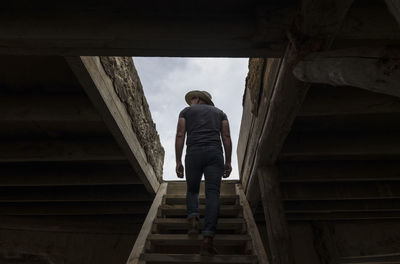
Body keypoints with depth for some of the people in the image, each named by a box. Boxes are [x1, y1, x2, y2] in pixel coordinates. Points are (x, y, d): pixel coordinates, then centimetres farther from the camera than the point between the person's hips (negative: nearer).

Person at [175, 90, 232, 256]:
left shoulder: (186, 111, 18)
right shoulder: (220, 113, 24)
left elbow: (180, 135, 5)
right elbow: (226, 136, 10)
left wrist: (178, 161, 4)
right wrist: (228, 162, 8)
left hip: (194, 153, -1)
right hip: (215, 152, 1)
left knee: (192, 191, 18)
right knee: (213, 194, -4)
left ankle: (193, 219, -7)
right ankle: (207, 239, -15)